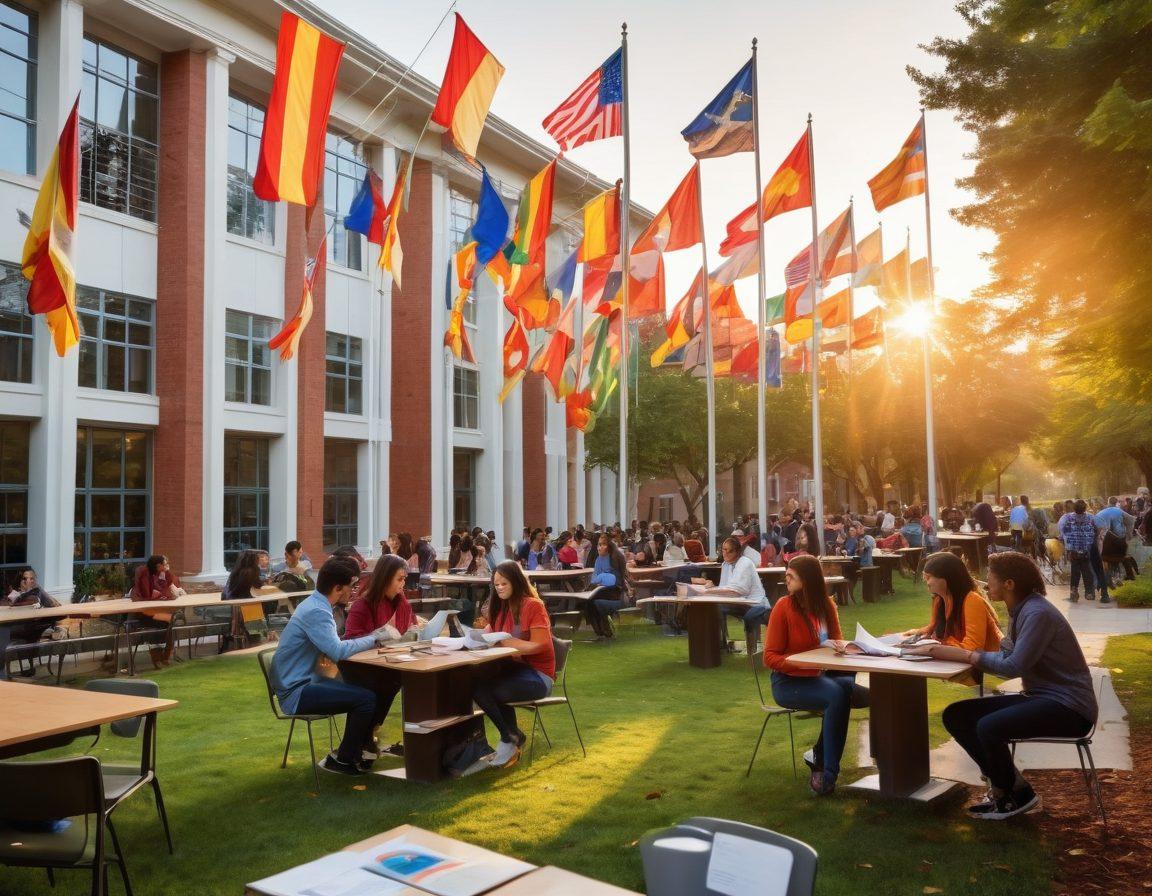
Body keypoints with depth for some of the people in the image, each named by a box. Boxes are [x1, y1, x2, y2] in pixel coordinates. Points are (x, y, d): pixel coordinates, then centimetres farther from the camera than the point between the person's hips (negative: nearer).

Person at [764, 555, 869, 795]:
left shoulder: (826, 605, 3)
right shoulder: (784, 606, -11)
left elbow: (837, 640, 13)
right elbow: (770, 657, -10)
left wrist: (840, 646, -12)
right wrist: (801, 663, -25)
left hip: (818, 677, 5)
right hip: (788, 682, -5)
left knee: (863, 693, -24)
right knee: (837, 695, -32)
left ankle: (820, 755, -8)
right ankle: (827, 773, -22)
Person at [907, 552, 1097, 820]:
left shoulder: (1038, 614, -20)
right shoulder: (1022, 610, 9)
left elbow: (1014, 666, -25)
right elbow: (1006, 656, 4)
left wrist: (961, 654, -17)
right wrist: (951, 651, -7)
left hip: (1068, 706, -10)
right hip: (1039, 697, 10)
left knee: (989, 727, -31)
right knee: (955, 715, 0)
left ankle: (1019, 795, -3)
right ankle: (1003, 785, 7)